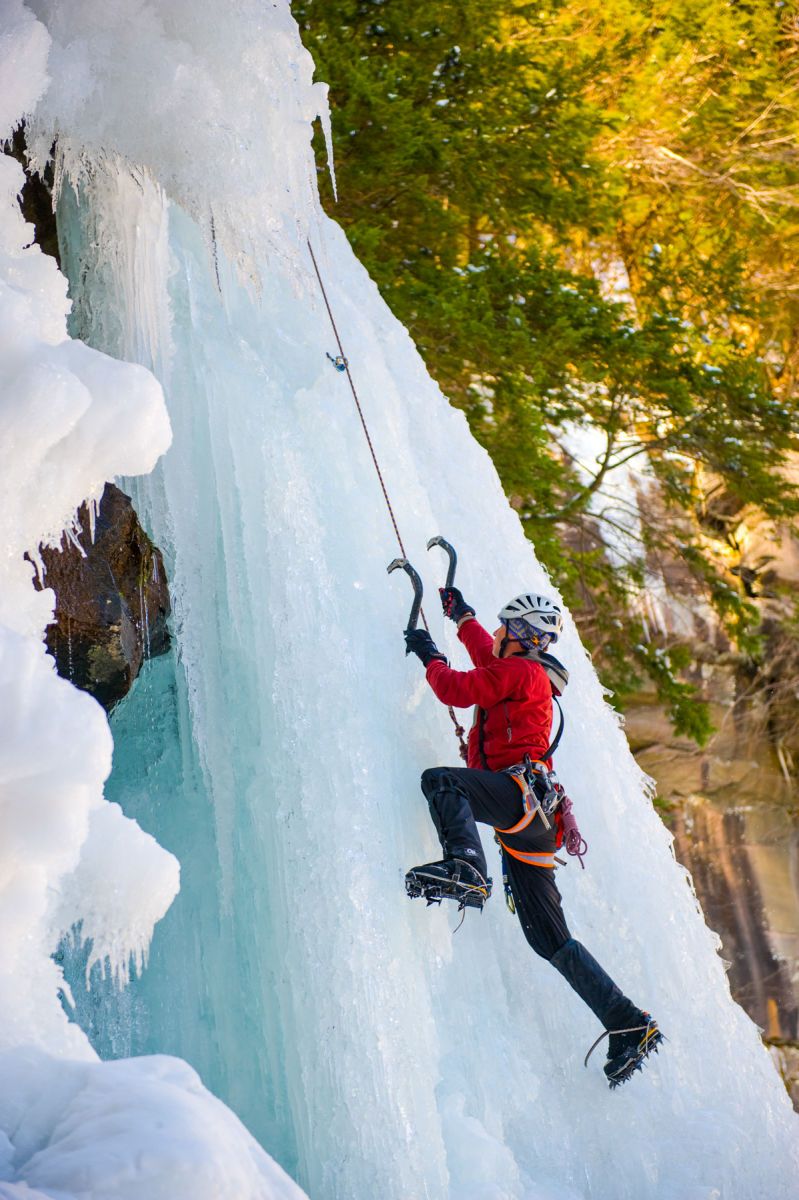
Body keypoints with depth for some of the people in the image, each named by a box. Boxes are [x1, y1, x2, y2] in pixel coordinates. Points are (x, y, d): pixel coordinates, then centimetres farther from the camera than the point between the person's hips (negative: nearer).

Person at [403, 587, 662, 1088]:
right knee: (551, 939, 4)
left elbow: (457, 689, -3)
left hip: (522, 792, -9)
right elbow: (489, 658, 49)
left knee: (439, 779, -25)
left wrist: (430, 656, 14)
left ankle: (465, 869, -47)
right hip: (529, 820, 9)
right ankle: (630, 1026, 2)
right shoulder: (528, 676, 29)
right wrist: (463, 618, 59)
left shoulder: (520, 671, 1)